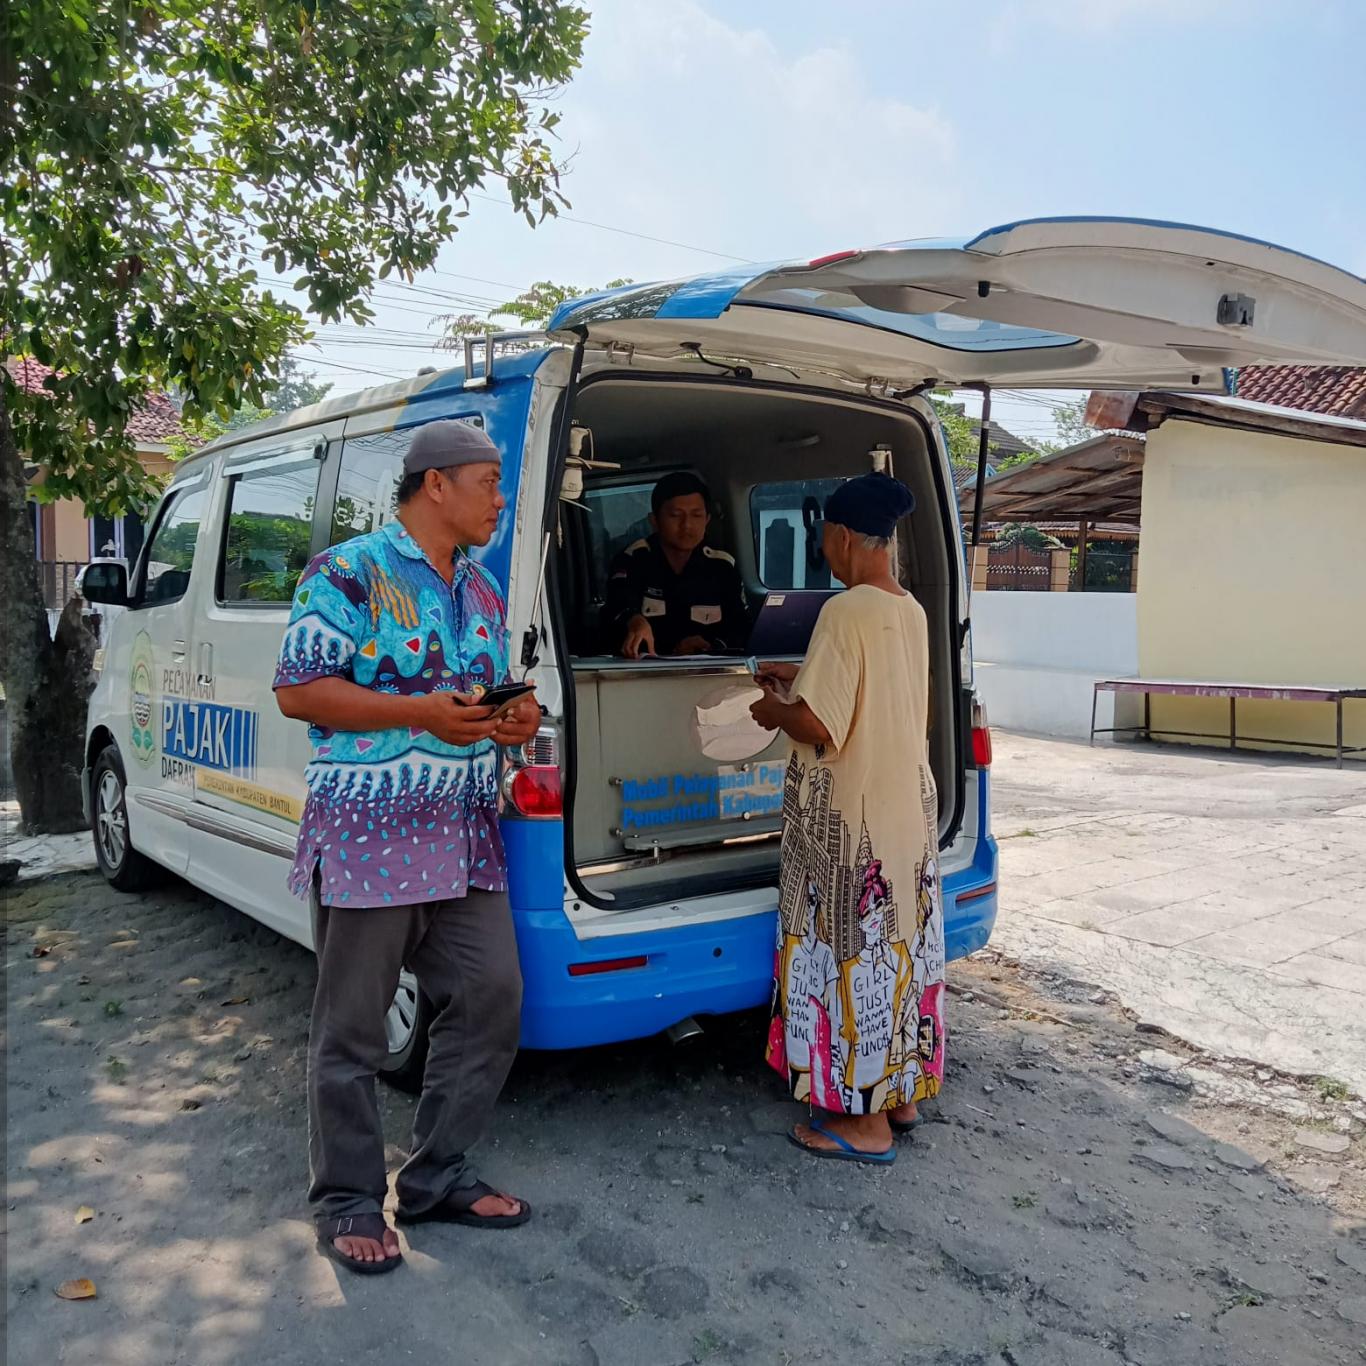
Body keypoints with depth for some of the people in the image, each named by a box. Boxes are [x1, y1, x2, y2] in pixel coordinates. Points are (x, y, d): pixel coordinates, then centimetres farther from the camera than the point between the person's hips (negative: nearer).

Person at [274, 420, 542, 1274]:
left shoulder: (483, 591, 16)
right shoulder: (349, 574, -8)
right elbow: (298, 690, -12)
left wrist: (517, 718, 2)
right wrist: (421, 712, -20)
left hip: (467, 834, 8)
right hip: (370, 830, -7)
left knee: (491, 996, 7)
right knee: (354, 1025, 3)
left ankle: (437, 1175, 24)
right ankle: (347, 1201, 21)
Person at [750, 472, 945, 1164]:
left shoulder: (845, 612, -20)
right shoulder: (911, 612, 8)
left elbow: (819, 725, -24)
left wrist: (774, 711, -4)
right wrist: (799, 677, 22)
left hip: (854, 817, -9)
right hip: (910, 805, 9)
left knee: (854, 952, 2)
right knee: (898, 946, 18)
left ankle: (866, 1120, 14)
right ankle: (903, 1093, 32)